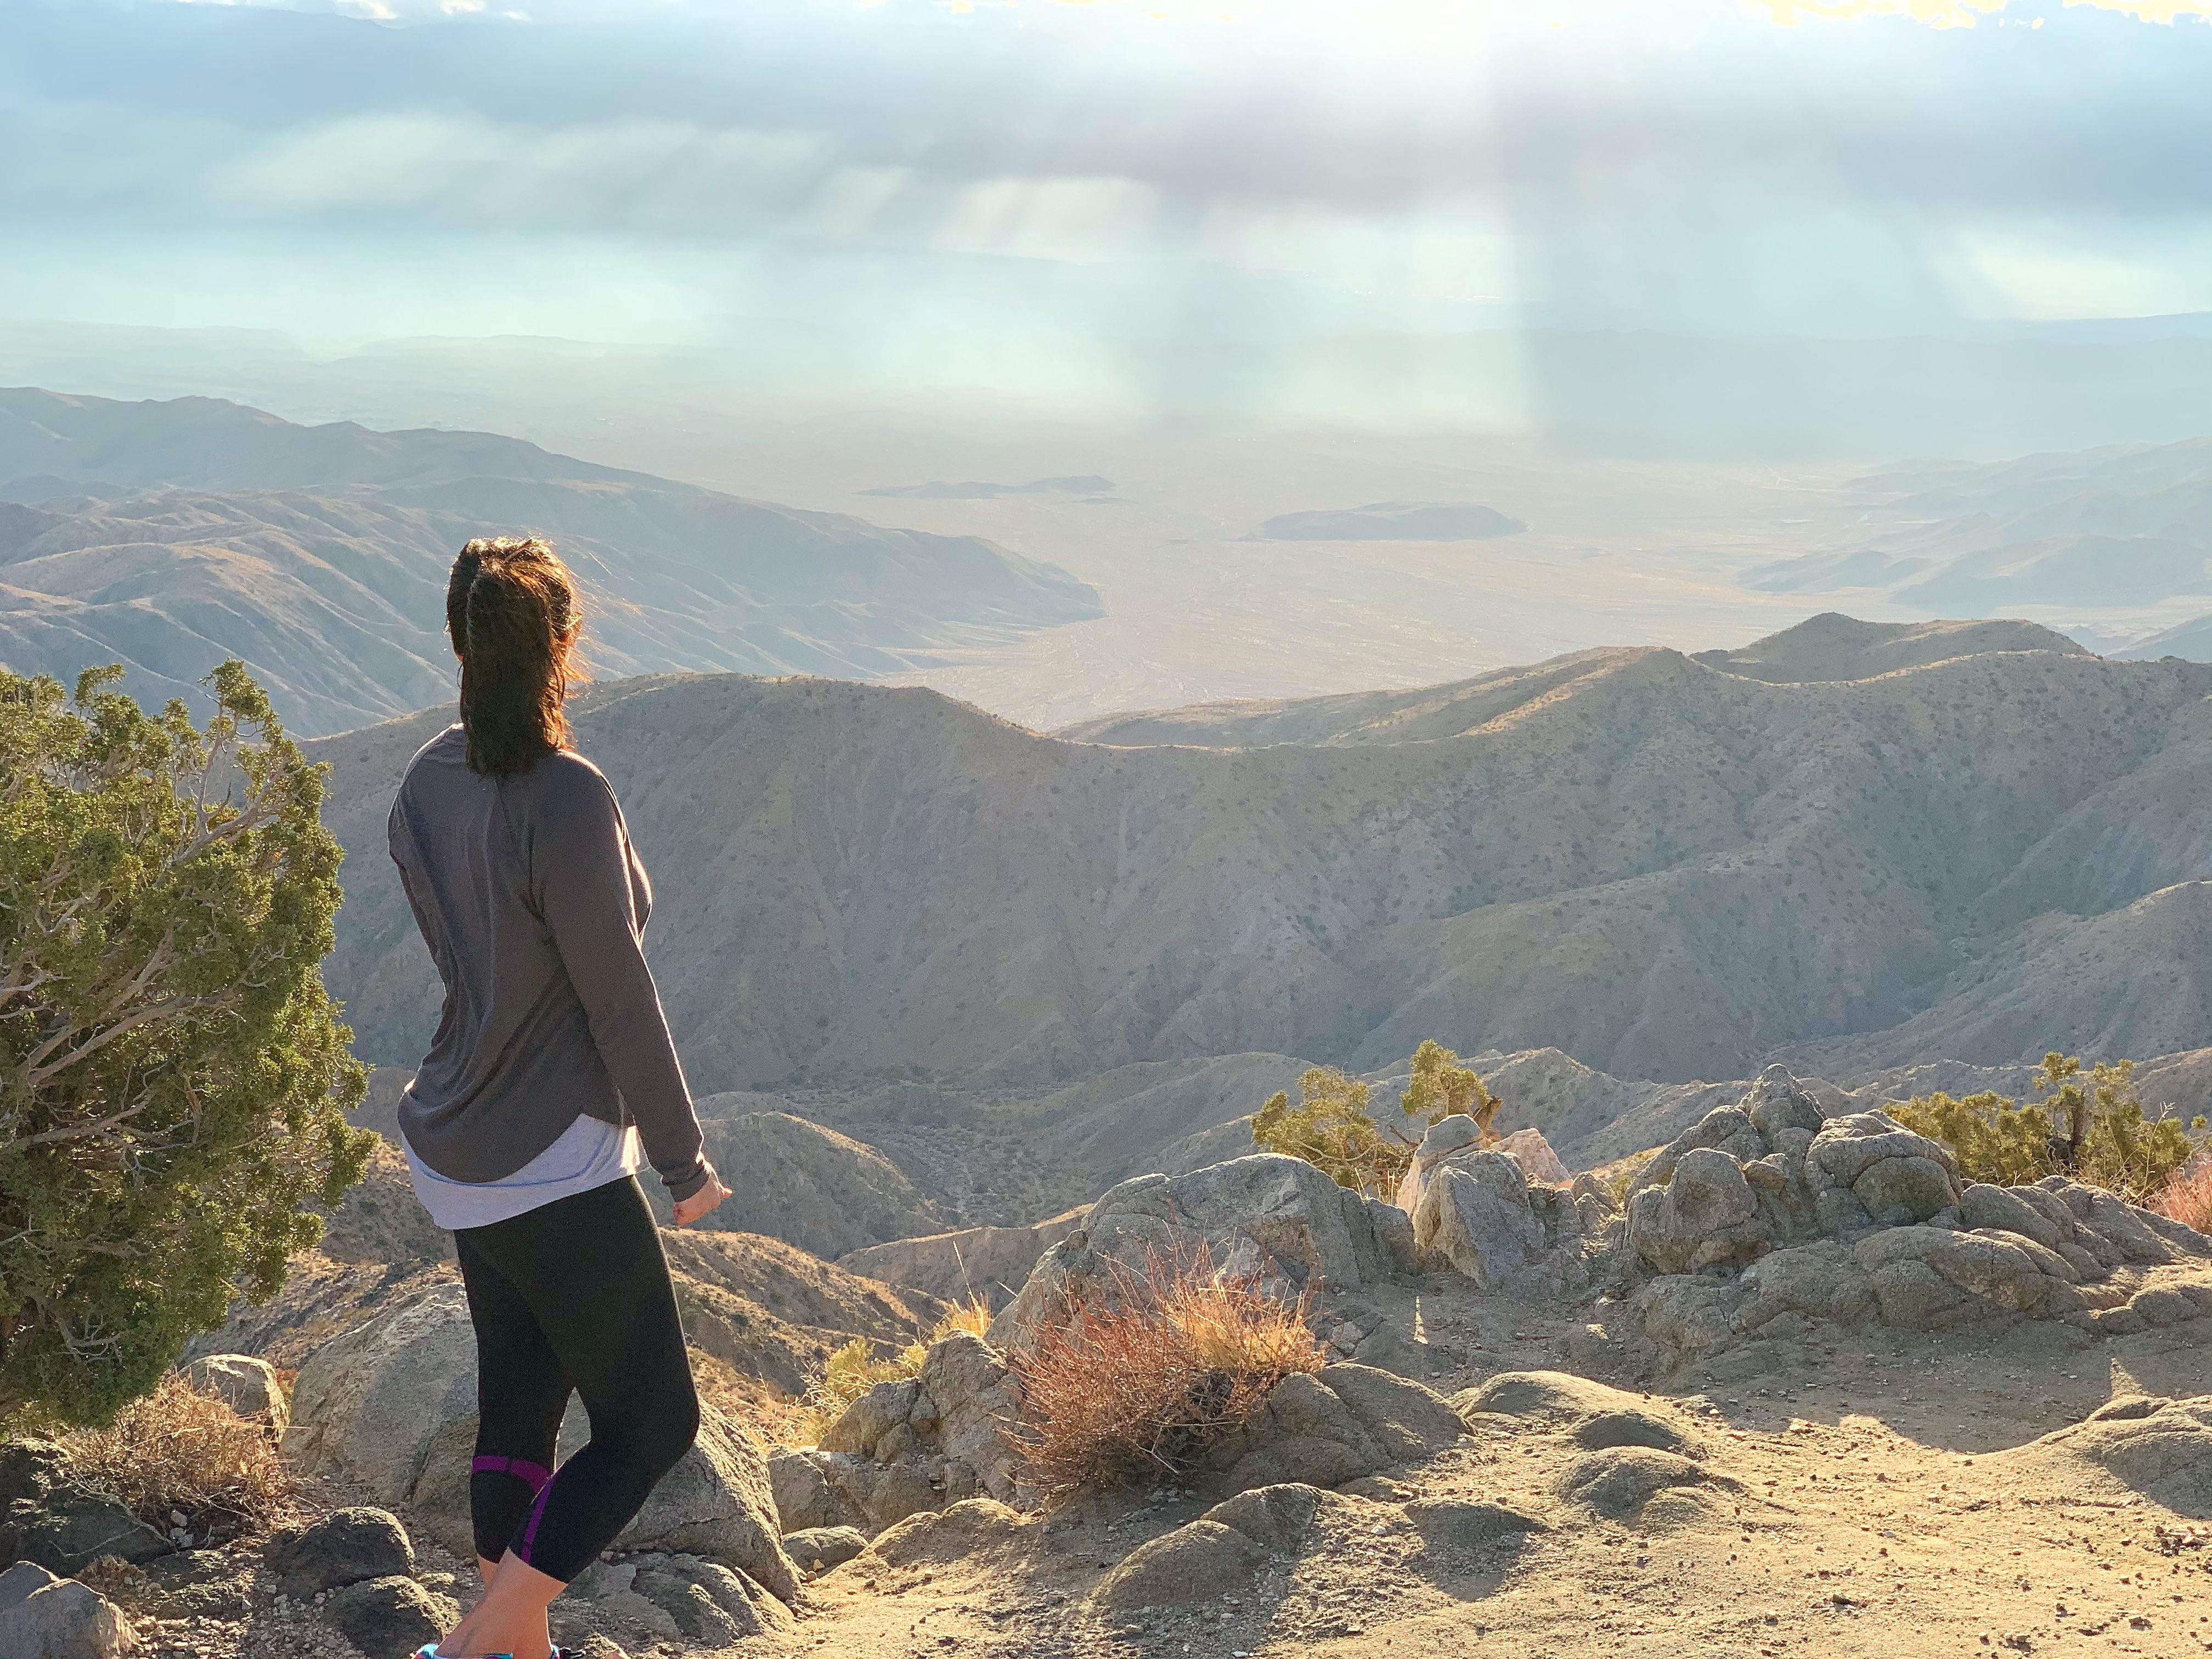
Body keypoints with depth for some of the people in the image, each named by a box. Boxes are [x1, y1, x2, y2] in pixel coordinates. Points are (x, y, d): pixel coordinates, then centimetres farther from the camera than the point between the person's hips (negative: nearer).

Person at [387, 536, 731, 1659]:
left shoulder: (426, 785, 1)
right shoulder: (567, 798, -24)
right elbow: (619, 999, -18)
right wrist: (684, 1161, -7)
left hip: (459, 1149, 8)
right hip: (555, 1168, -8)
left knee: (517, 1407, 19)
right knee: (651, 1424, 5)